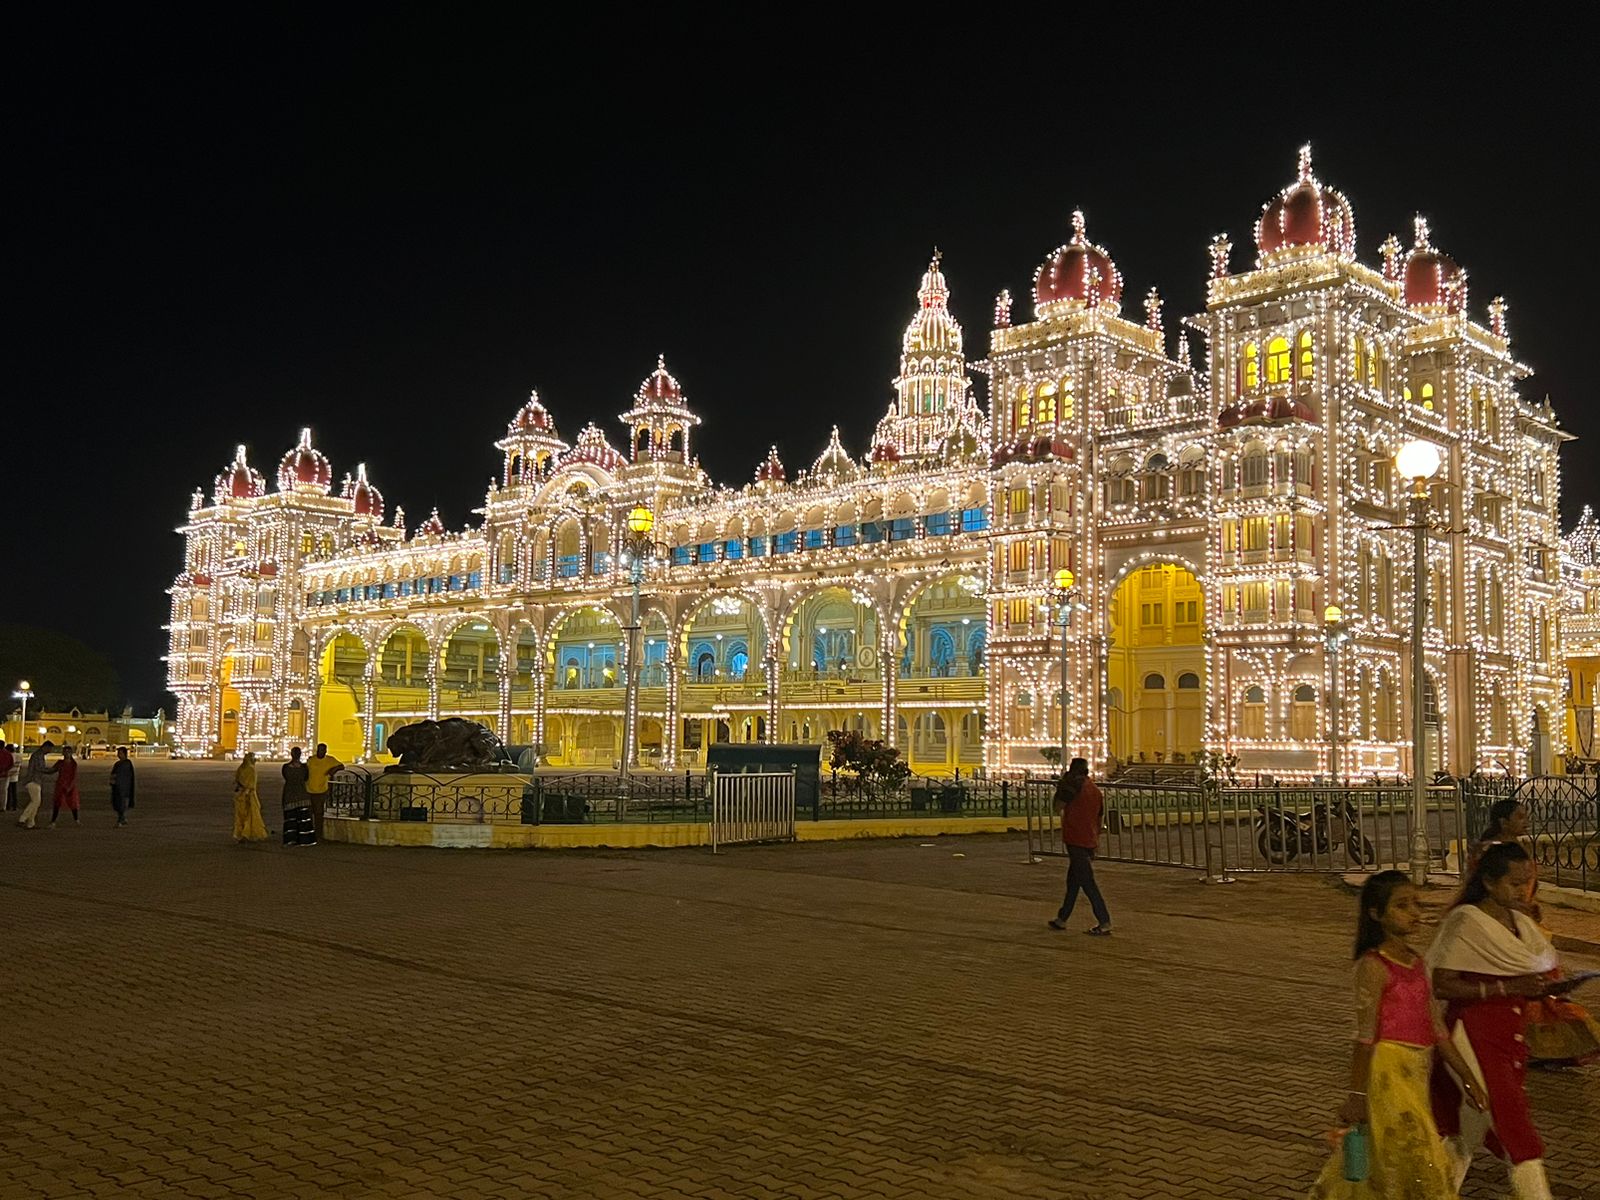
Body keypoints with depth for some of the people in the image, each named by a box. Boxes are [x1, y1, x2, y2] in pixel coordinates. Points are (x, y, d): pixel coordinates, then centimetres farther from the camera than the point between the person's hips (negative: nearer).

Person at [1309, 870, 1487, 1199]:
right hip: (1388, 1072, -8)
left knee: (1377, 1161, 17)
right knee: (1419, 1162, -3)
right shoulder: (1373, 965, -13)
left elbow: (1436, 1030, 13)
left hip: (1415, 1074, 8)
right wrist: (1356, 1094, -15)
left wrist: (1468, 1080, 13)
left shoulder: (1416, 962, 9)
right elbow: (1365, 1036, -15)